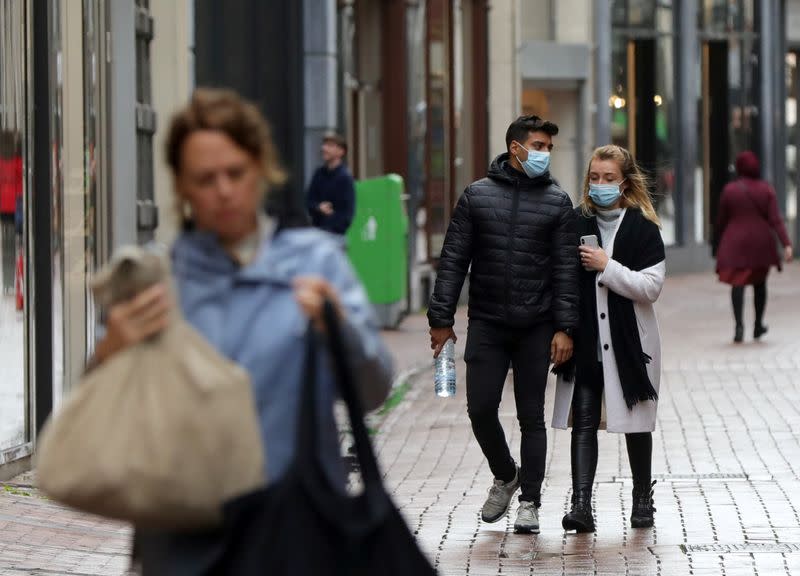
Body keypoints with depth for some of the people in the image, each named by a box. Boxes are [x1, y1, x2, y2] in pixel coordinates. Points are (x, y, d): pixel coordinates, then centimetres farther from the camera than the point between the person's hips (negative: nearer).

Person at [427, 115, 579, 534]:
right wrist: (441, 319, -1)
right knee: (481, 409, -2)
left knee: (531, 416, 4)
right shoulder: (477, 196, 4)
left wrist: (564, 327, -6)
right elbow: (453, 260, 4)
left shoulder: (557, 201, 4)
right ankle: (504, 476, 23)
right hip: (486, 324, 1)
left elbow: (566, 268, 1)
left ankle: (529, 501, 13)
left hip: (536, 328, 0)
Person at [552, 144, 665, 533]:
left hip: (629, 340, -2)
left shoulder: (643, 228, -4)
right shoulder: (575, 223, 5)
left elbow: (651, 286, -11)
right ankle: (581, 505, -12)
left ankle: (642, 498, 25)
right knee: (584, 422, -6)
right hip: (585, 340, 2)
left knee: (635, 421, 9)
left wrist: (606, 266, -18)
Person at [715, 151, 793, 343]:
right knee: (759, 282, 18)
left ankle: (739, 325, -22)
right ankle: (758, 325, 26)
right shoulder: (766, 190, -3)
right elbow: (775, 220, -11)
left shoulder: (729, 190, -4)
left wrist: (720, 240, 20)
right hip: (761, 242, 2)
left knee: (737, 283, -5)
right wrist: (787, 244, -14)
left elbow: (721, 220, 3)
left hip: (736, 242, -2)